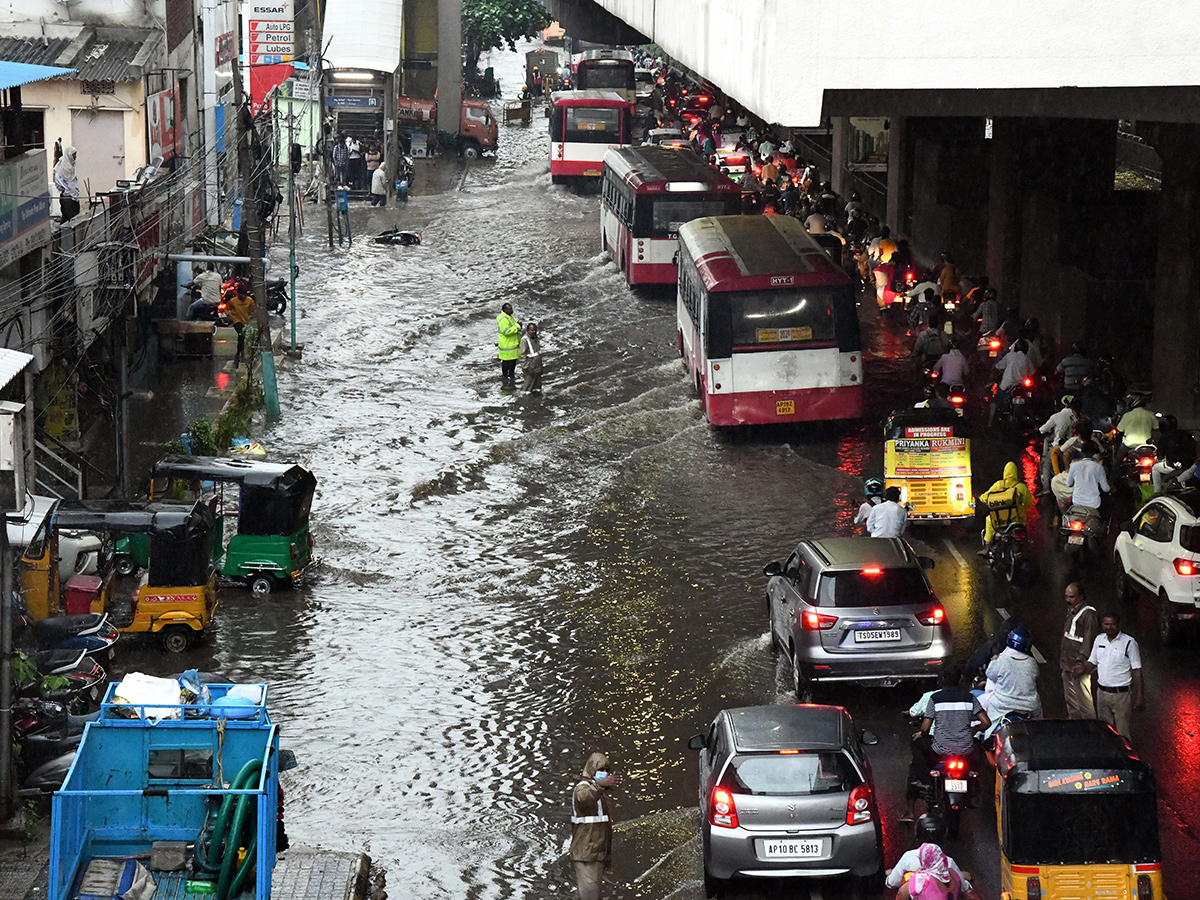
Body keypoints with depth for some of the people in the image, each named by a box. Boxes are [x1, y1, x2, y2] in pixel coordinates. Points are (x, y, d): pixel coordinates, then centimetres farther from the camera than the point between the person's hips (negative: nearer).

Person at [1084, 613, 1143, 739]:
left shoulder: (1129, 643, -8)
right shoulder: (1099, 639, 8)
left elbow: (1137, 671, -6)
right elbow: (1092, 662, 16)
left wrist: (1139, 697, -10)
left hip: (1121, 694, -5)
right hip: (1102, 692, 5)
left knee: (1122, 733, -6)